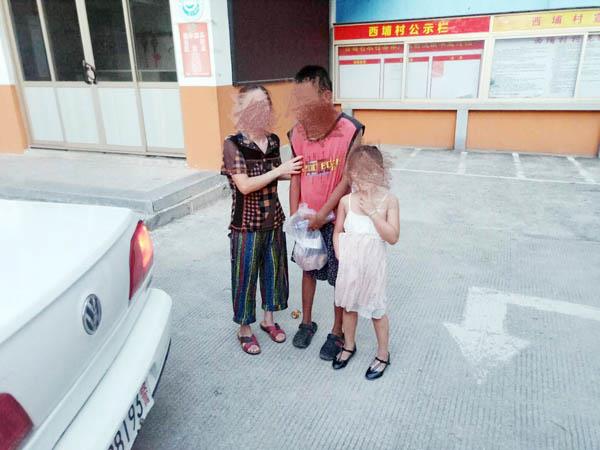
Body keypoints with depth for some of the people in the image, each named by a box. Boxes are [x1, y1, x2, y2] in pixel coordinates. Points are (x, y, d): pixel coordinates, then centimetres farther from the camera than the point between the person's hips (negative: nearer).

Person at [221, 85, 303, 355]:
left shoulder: (273, 141, 1)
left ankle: (268, 318, 38)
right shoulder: (233, 145, -16)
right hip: (246, 224, -5)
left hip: (273, 220, 6)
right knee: (246, 275, 8)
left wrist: (293, 173, -2)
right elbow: (245, 185, -21)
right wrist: (279, 170, -21)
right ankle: (244, 328, 28)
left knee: (273, 269, 16)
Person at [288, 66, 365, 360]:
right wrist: (294, 215, -4)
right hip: (308, 218, 4)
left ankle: (337, 333, 28)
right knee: (309, 269, 19)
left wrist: (323, 213, -16)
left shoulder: (350, 131, -17)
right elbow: (296, 176, 1)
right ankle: (307, 322, 39)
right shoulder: (297, 132, -4)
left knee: (340, 278, 8)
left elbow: (348, 179, -17)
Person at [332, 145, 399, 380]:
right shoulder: (346, 201, -6)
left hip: (372, 265, -2)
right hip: (348, 264, 3)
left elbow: (393, 237, -19)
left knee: (376, 310, 10)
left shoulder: (388, 201, -12)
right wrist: (341, 256, -5)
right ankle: (349, 346, 41)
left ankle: (383, 354, 31)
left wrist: (372, 211, -23)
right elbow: (338, 231, 6)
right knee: (349, 305, 18)